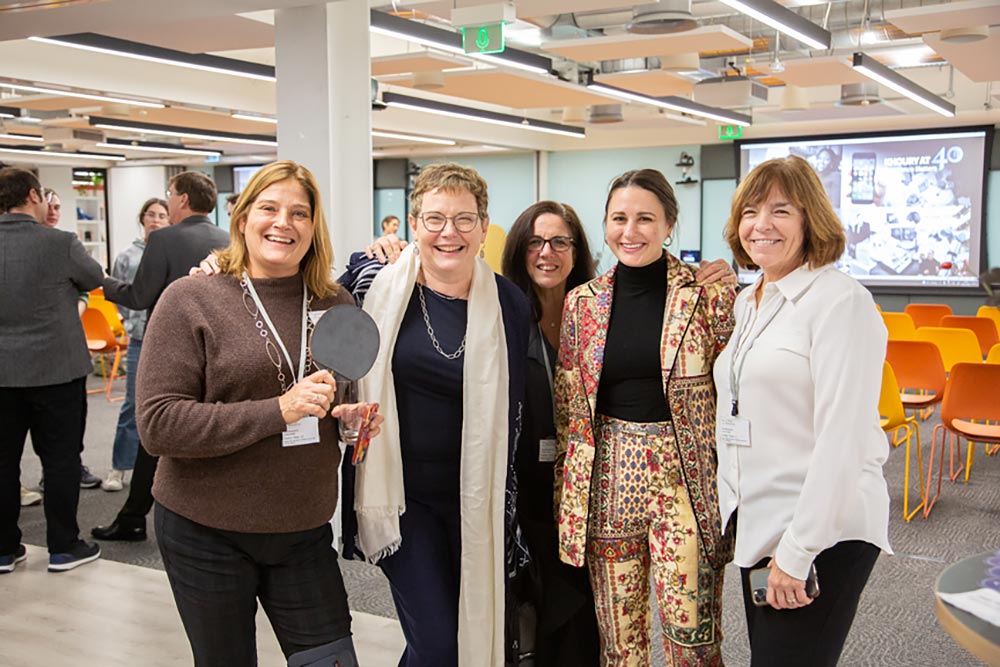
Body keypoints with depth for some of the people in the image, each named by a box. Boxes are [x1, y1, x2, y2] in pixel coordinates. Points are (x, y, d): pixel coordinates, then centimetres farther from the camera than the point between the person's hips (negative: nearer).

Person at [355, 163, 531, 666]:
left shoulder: (509, 305, -2)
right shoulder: (381, 287, -6)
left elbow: (512, 412, 3)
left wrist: (509, 508, 4)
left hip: (477, 499, 2)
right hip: (402, 492, -1)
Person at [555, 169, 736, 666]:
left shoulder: (709, 296, -4)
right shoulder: (582, 303, 5)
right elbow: (567, 409, 10)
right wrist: (565, 493, 9)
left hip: (685, 473, -3)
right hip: (607, 477, 3)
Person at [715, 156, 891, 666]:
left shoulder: (840, 300, -14)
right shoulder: (747, 302, 11)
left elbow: (842, 436, -20)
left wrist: (797, 551, -21)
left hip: (821, 531, -7)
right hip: (757, 523, 8)